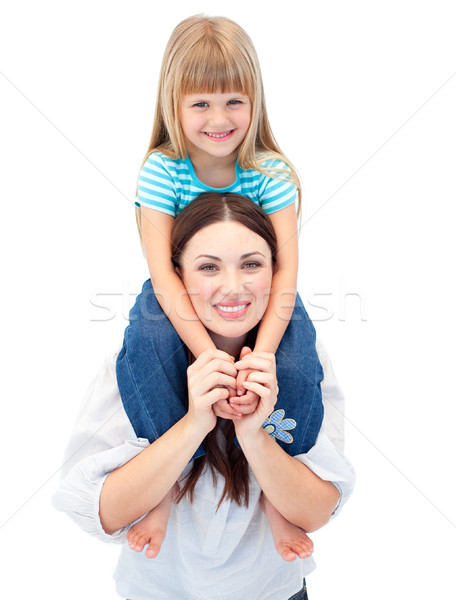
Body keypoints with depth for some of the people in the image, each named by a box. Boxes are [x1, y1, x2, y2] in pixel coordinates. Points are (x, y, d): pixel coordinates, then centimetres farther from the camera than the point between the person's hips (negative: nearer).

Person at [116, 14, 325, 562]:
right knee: (145, 343, -31)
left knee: (297, 366, -26)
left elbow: (285, 270, -19)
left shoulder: (270, 172, -11)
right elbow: (162, 274, -22)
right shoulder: (161, 171, -13)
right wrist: (211, 358, -35)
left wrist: (259, 359, -34)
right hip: (181, 299, 0)